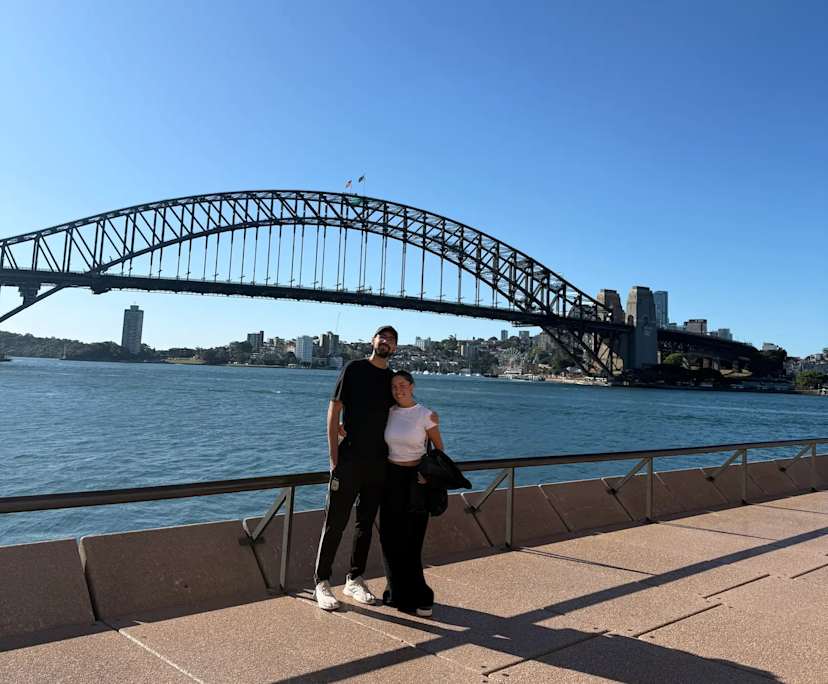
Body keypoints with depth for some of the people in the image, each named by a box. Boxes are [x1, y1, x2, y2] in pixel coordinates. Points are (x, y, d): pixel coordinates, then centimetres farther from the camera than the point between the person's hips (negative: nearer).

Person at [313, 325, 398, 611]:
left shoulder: (394, 379, 10)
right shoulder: (354, 369, -2)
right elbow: (334, 410, -5)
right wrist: (334, 454, -10)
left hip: (379, 463, 5)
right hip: (349, 459, -4)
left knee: (366, 523, 12)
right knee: (335, 521, 0)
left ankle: (355, 580, 25)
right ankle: (322, 582, 12)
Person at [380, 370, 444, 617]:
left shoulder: (426, 415, -11)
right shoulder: (389, 413, 1)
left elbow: (439, 448, 0)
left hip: (415, 479, -4)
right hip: (391, 477, 5)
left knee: (410, 539, -2)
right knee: (390, 537, 6)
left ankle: (416, 598, 14)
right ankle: (399, 593, 23)